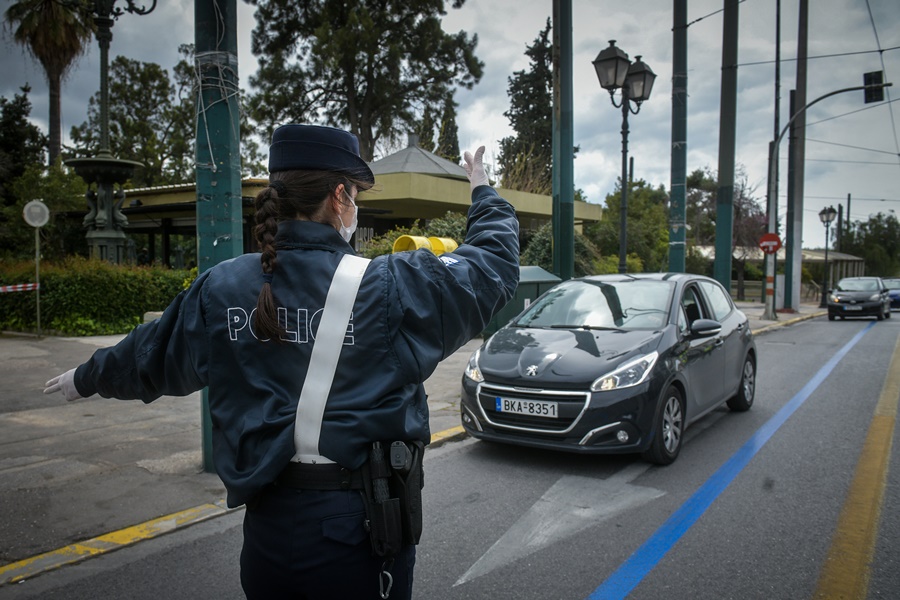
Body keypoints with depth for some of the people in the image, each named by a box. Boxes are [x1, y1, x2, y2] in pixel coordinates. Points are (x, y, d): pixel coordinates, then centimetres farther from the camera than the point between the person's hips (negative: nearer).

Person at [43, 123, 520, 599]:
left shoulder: (219, 289, -3)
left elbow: (150, 356, 15)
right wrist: (484, 195, 18)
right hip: (359, 525, -4)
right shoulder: (391, 286, -15)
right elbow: (494, 265, -1)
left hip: (268, 524, 4)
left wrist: (87, 378, 37)